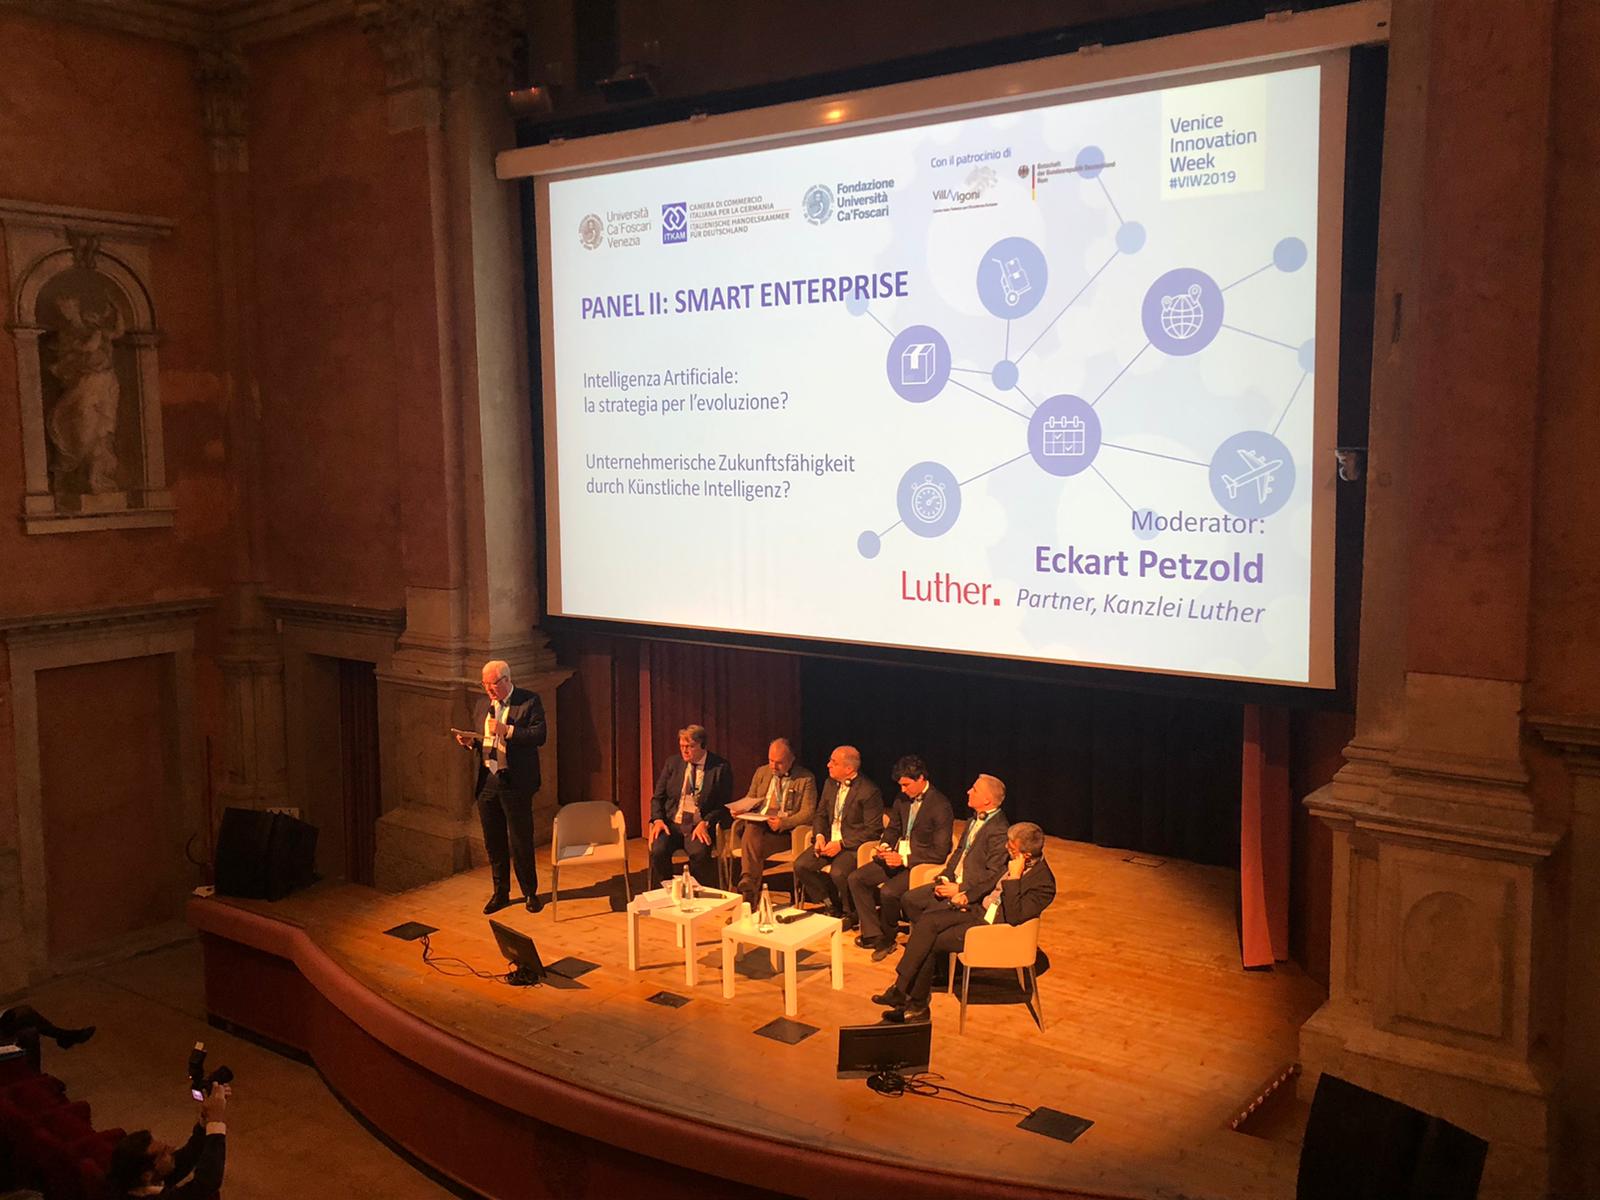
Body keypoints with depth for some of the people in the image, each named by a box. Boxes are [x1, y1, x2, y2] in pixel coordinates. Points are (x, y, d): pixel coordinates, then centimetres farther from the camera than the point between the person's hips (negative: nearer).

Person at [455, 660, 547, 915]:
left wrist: (507, 730, -22)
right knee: (494, 842, 12)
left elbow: (540, 735, -14)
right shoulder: (482, 705, 13)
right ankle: (500, 892, 25)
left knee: (520, 841, 1)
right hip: (486, 781, 5)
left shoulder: (529, 701, -5)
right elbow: (478, 739, 20)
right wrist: (470, 741, -3)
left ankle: (530, 893, 16)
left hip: (515, 782, -5)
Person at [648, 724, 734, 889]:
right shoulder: (672, 763, 10)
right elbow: (657, 798, 14)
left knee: (699, 853, -33)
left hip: (699, 826, -3)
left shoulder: (720, 767, -1)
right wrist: (658, 819, -5)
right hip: (671, 823, 3)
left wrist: (705, 823, -16)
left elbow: (724, 805, -1)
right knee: (658, 850, -27)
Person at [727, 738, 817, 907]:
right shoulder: (761, 772, 19)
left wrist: (783, 823, -21)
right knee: (750, 830, -34)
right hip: (756, 825, 4)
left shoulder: (806, 779, 3)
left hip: (785, 831, -4)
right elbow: (749, 800, 25)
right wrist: (739, 809, 0)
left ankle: (748, 889, -30)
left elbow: (808, 813, -5)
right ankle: (750, 890, -38)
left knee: (752, 843, -34)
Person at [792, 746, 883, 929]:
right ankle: (832, 907, 6)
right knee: (801, 865, -13)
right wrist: (820, 836, -3)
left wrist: (841, 844, -20)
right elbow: (821, 814, 18)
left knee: (838, 873, -32)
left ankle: (850, 914, -3)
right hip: (829, 840, 7)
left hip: (853, 844, -7)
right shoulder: (830, 784, 9)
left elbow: (873, 830, -15)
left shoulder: (869, 791, -15)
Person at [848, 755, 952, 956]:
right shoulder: (903, 799, 6)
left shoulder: (940, 806, -16)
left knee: (888, 891, -30)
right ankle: (873, 935, -5)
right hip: (896, 857, 8)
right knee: (856, 879, -7)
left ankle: (888, 938, -4)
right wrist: (884, 845, 0)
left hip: (921, 863, -8)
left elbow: (940, 852, -18)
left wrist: (904, 859, -22)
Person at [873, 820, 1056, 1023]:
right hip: (980, 908, 8)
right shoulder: (1013, 860, 3)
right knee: (926, 922, -13)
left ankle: (916, 1005, 1)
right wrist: (968, 897, 5)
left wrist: (1014, 878, -28)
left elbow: (1014, 917, -28)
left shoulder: (1043, 883, -22)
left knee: (930, 944, -14)